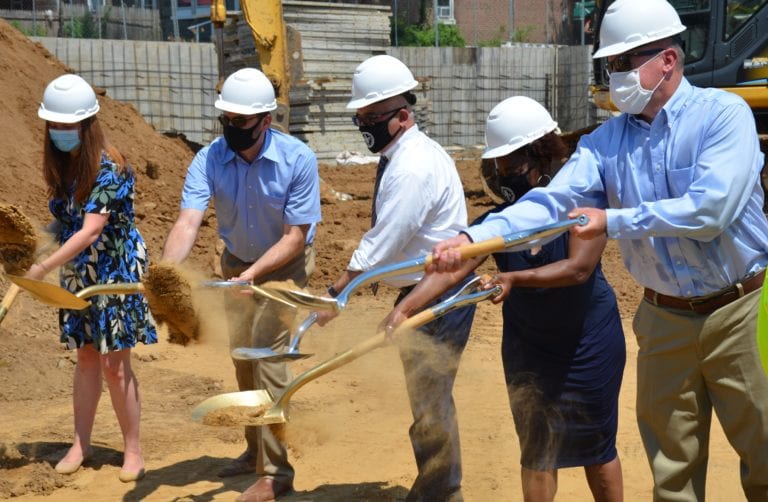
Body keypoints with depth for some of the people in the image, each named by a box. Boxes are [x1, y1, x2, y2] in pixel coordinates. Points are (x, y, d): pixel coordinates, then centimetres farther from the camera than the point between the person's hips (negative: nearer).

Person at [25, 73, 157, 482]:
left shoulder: (108, 168, -20)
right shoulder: (61, 165, 1)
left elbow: (89, 232, -26)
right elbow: (64, 221, 6)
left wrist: (43, 267, -29)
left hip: (115, 272, -6)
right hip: (77, 273, 6)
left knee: (114, 364, -1)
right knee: (86, 357, 14)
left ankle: (133, 450, 12)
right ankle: (81, 444, 24)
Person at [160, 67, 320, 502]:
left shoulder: (298, 160, -26)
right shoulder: (209, 160, -19)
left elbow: (294, 238, -25)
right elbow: (188, 223, -31)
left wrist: (251, 274, -36)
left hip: (285, 264, -4)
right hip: (237, 263, 5)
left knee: (268, 354, -13)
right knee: (242, 356, 14)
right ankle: (256, 449, 34)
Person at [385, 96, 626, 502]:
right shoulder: (498, 218, -8)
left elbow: (579, 267, -26)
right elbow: (451, 266, -20)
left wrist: (515, 278, -37)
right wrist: (406, 306, -36)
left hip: (588, 342, -3)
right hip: (528, 345, 3)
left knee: (596, 447, 11)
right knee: (536, 451, 10)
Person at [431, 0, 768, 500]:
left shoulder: (722, 114, -12)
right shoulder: (607, 139, 1)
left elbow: (710, 210, -25)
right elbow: (552, 201, -11)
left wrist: (613, 221, -20)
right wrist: (474, 237, -26)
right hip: (665, 318, 4)